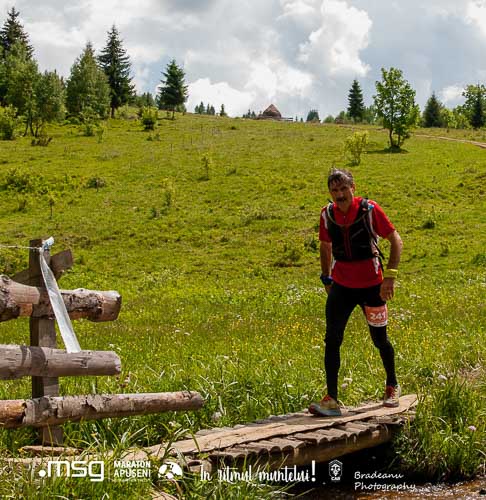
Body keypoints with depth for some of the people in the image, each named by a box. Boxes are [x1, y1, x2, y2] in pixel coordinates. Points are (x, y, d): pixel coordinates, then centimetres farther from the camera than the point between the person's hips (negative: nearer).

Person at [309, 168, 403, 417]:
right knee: (332, 340, -9)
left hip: (371, 286, -3)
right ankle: (331, 400, -5)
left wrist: (390, 275, -14)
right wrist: (326, 279, 13)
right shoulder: (327, 214, -2)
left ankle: (392, 386, 36)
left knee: (380, 339, 11)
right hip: (341, 286, 3)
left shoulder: (370, 210, -13)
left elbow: (396, 240, -7)